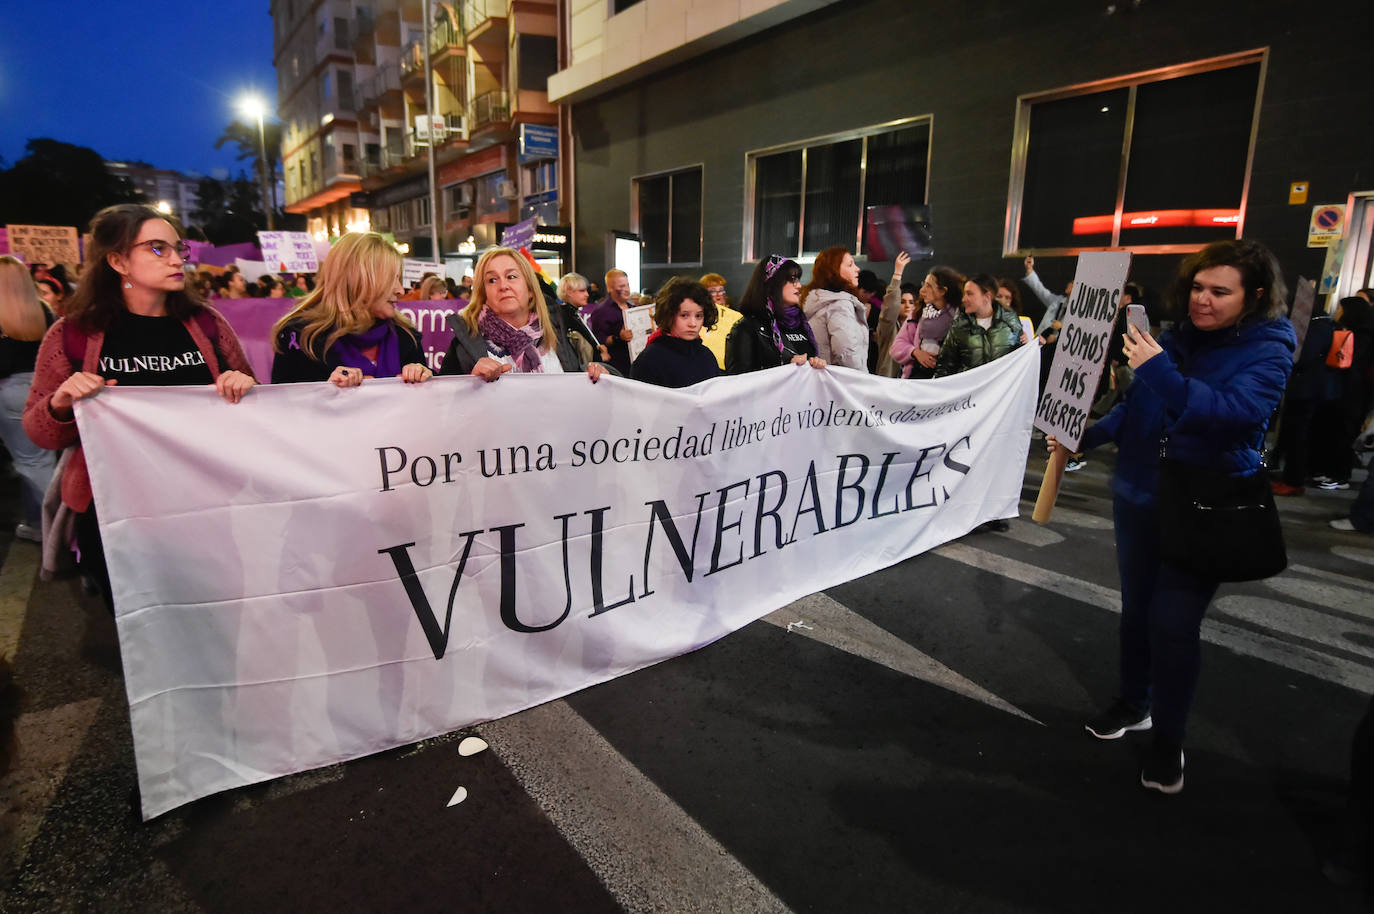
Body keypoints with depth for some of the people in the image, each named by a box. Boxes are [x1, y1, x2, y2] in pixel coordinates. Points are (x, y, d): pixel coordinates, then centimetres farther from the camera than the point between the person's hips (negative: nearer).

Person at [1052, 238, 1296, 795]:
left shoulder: (1269, 349, -11)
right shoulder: (1178, 337, 2)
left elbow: (1238, 412, -29)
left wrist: (1160, 371, -36)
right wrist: (1086, 436, -2)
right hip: (1140, 496, 5)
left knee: (1173, 623, -4)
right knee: (1136, 609, 15)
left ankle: (1168, 739, 18)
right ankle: (1134, 705, 37)